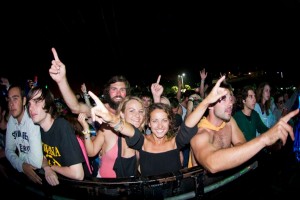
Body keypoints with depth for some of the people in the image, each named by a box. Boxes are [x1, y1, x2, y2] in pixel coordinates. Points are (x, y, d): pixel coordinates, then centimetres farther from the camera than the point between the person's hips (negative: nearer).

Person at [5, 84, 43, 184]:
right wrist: (22, 165, -13)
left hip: (38, 173, -6)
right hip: (22, 170, 7)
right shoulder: (11, 120, -1)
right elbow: (9, 150, 6)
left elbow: (37, 161, -31)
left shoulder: (32, 119, -26)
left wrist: (19, 156, -10)